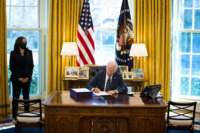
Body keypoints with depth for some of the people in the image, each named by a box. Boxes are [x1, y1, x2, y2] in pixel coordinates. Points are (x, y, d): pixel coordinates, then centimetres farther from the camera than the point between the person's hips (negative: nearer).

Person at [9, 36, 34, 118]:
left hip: (27, 79, 2)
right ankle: (14, 116, 4)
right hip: (16, 79, -2)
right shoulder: (13, 53, -1)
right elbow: (12, 67, -3)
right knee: (15, 97, 0)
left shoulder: (29, 52, 7)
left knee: (26, 97, 4)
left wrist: (28, 77, -7)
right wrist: (19, 77, -10)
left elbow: (31, 66, 5)